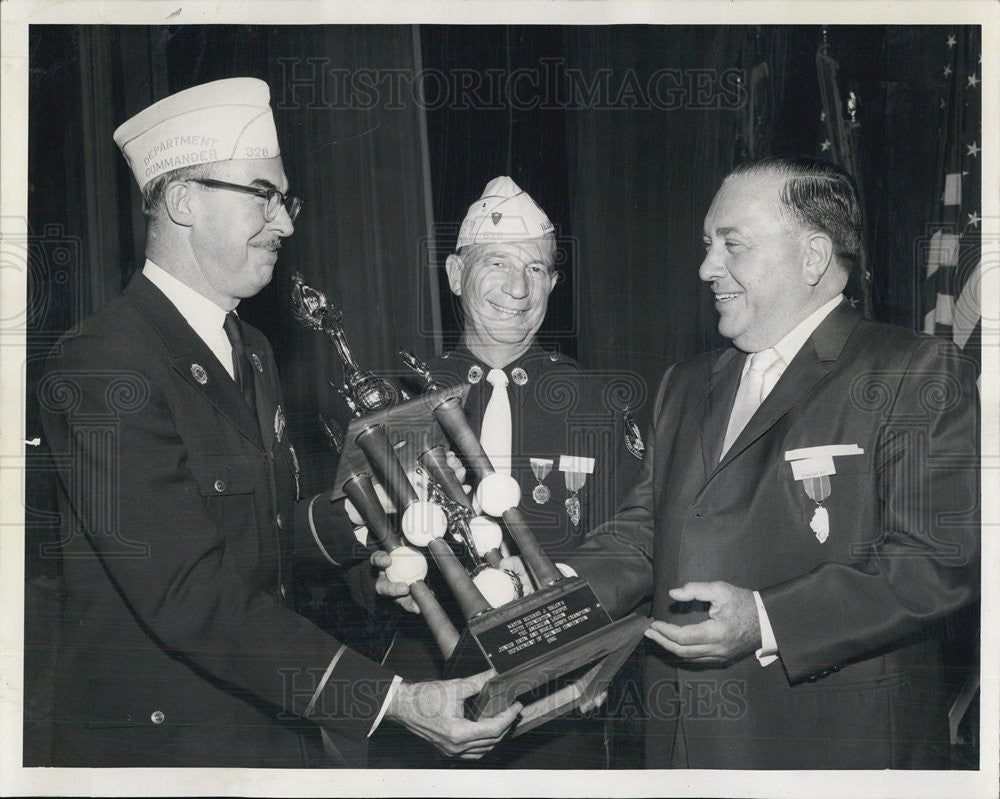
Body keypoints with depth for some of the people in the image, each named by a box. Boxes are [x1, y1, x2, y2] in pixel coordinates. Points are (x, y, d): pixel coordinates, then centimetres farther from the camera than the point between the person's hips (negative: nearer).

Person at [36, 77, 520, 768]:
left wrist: (347, 516, -1)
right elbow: (190, 597, -26)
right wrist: (393, 701, -29)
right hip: (165, 741, -8)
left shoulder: (251, 350, 11)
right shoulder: (102, 367, -20)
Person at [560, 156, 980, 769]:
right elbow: (641, 534, 12)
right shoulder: (686, 386, 15)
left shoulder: (922, 376, -8)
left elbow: (941, 562, -17)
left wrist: (766, 621, -22)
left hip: (841, 741, -5)